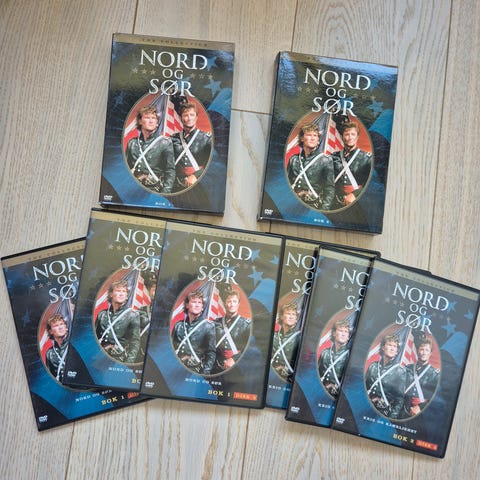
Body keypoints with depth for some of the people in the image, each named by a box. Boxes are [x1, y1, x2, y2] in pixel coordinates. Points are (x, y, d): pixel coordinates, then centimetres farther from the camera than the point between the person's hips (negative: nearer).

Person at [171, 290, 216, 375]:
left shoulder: (208, 326, 1)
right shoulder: (178, 325, 11)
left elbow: (211, 353, -2)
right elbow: (171, 348, 16)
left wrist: (205, 374, -11)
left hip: (196, 373, -3)